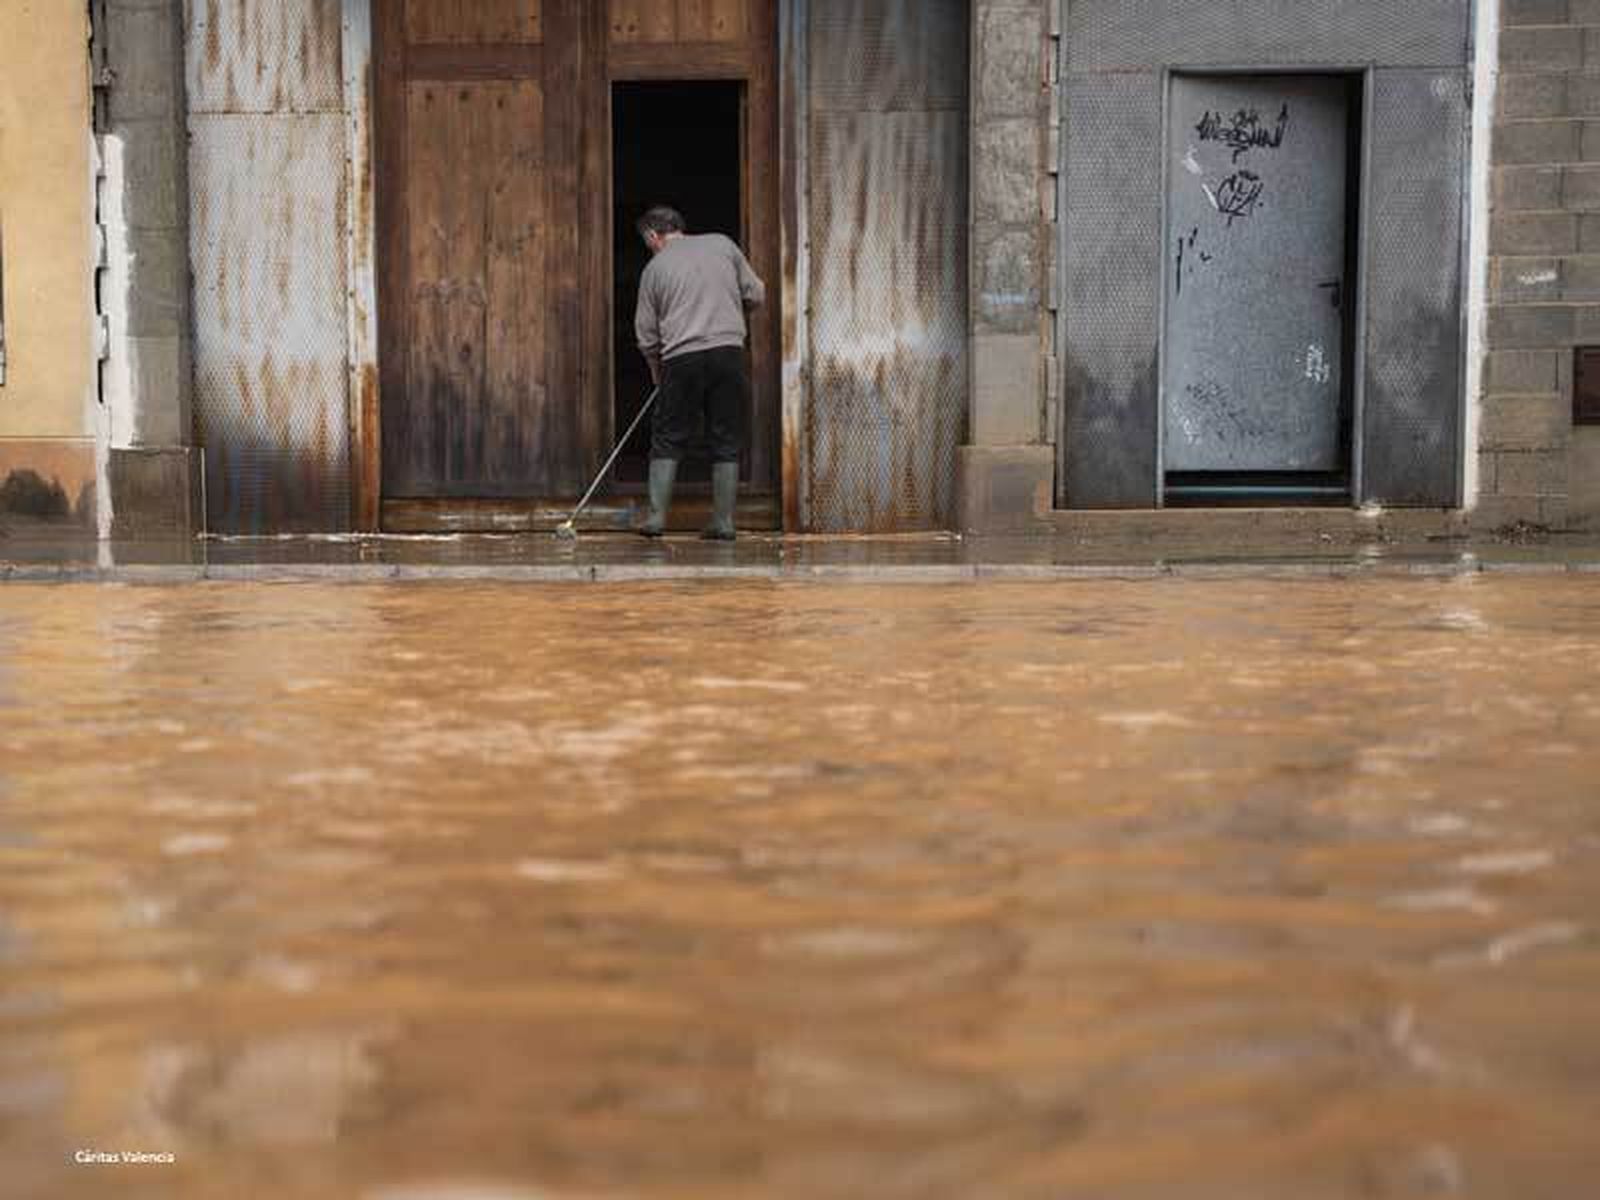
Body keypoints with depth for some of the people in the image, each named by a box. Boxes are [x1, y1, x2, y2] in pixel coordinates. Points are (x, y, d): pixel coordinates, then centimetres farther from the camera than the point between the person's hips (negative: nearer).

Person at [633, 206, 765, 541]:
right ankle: (723, 522, 6)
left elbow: (646, 337, 10)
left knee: (667, 441, 8)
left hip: (682, 359, -1)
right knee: (726, 443, 6)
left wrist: (657, 372, 26)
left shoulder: (655, 268, 8)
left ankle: (656, 516, 3)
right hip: (729, 352, 1)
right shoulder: (722, 244, 11)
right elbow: (756, 295, 11)